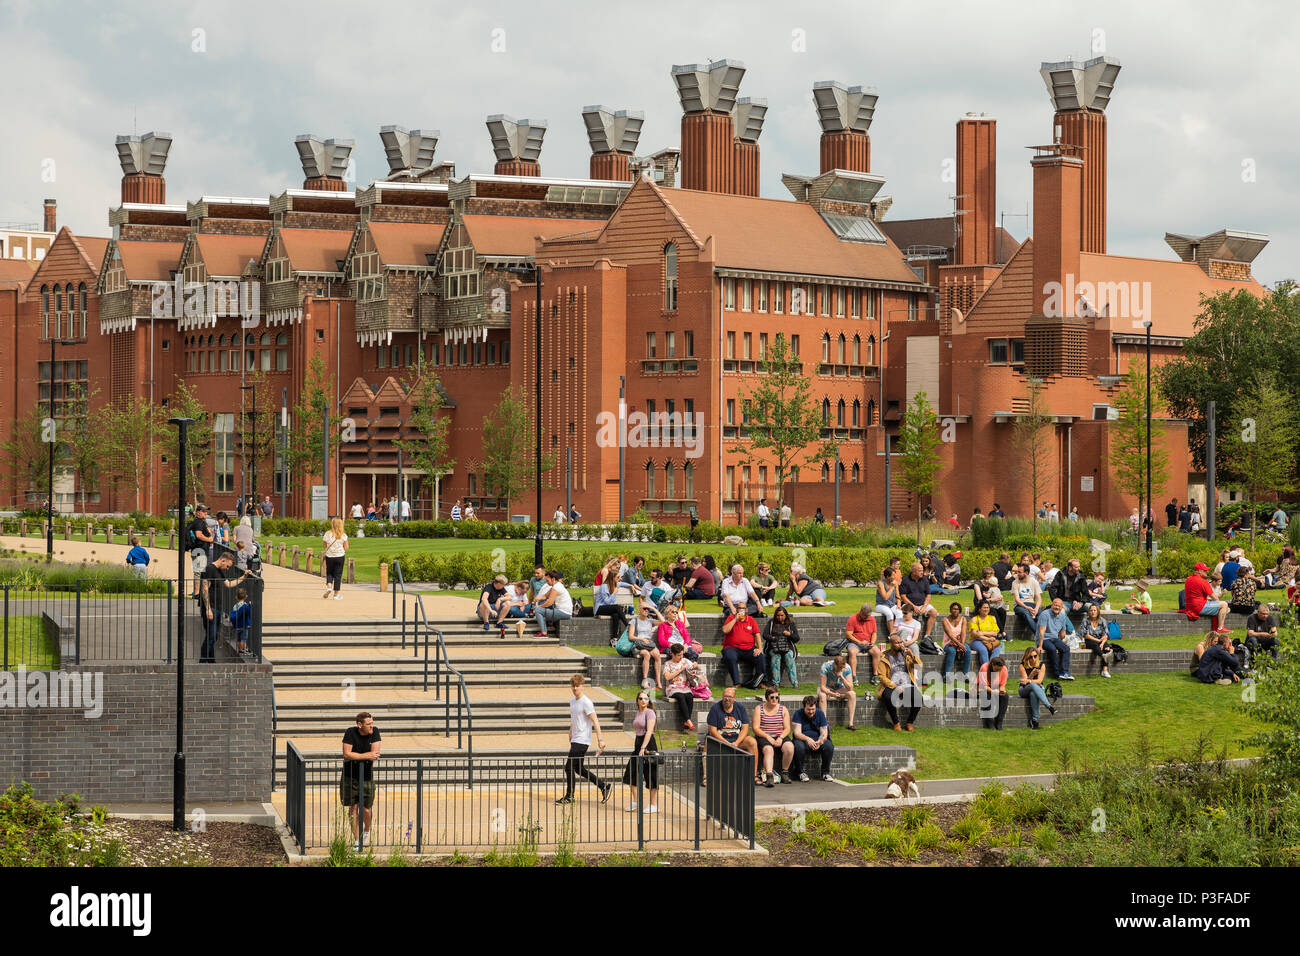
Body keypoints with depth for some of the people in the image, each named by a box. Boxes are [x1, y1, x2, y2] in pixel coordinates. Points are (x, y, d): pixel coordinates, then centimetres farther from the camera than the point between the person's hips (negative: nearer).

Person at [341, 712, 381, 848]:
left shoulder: (375, 732, -8)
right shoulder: (350, 732, -13)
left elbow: (375, 754, -15)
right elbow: (347, 755, -20)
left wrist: (355, 756, -16)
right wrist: (367, 756, -19)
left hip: (367, 776, 1)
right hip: (350, 776, -1)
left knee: (365, 809, 4)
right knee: (353, 808, 2)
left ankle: (366, 830, 35)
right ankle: (357, 841, 11)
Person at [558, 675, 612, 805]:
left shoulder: (586, 702, -13)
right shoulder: (572, 701, 14)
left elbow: (595, 721, -16)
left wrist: (600, 739, -21)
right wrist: (570, 739, 29)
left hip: (582, 740, -9)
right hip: (575, 740, 9)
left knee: (569, 767, -6)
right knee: (578, 768, 12)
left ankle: (569, 796, 4)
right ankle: (604, 787, 17)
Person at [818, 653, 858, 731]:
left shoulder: (847, 668, -20)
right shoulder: (826, 666, -27)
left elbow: (850, 688, -21)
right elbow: (822, 687, -25)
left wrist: (842, 677, -36)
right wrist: (832, 694, -42)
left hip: (839, 688, 2)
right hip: (827, 689, -2)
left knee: (852, 694, -26)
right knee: (822, 695, -37)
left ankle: (851, 723, -24)